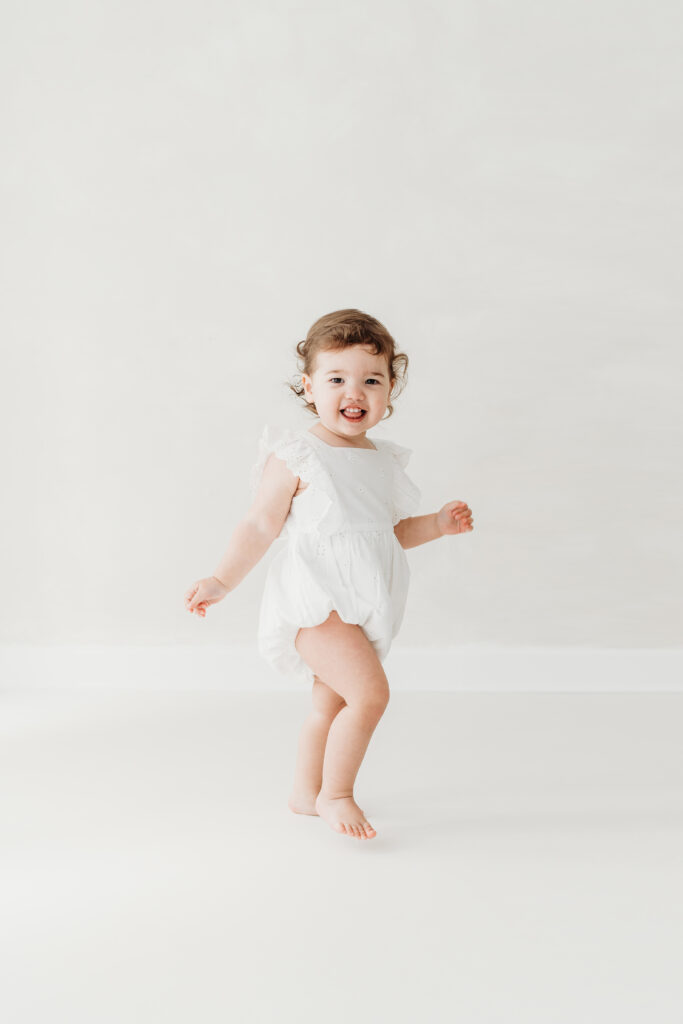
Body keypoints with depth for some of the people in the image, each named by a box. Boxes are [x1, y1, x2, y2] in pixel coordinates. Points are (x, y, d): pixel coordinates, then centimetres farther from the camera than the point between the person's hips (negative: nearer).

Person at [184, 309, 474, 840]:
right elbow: (260, 527, -9)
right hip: (315, 603, -7)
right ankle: (336, 794, -1)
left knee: (332, 705, 19)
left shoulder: (384, 460, 9)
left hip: (362, 607, 7)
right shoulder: (296, 457, -11)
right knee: (371, 691, -19)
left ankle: (306, 792, 38)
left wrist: (437, 524, 8)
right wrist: (222, 581, -16)